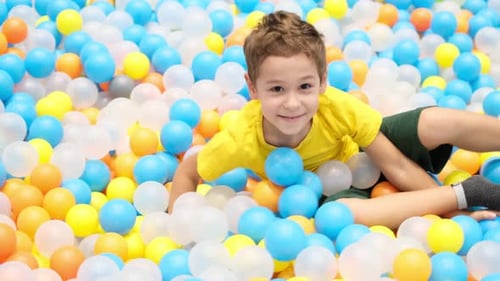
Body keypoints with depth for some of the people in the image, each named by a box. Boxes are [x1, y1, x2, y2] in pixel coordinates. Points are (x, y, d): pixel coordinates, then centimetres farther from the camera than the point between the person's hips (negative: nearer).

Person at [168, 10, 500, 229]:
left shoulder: (340, 108, -34)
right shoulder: (239, 142, -33)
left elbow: (397, 169, -23)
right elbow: (188, 171, -13)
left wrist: (449, 203, -22)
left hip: (364, 149, 0)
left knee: (440, 123, -26)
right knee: (341, 212, -37)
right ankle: (464, 191, -25)